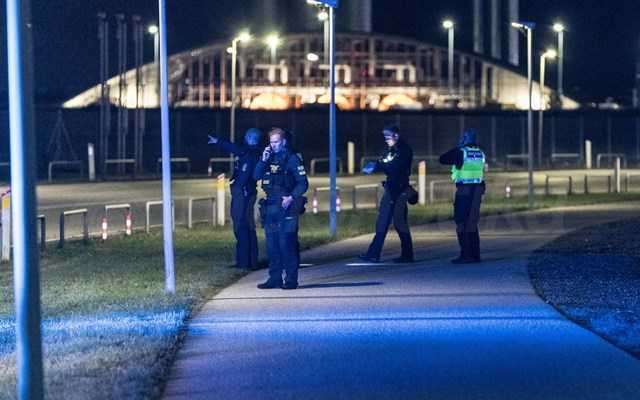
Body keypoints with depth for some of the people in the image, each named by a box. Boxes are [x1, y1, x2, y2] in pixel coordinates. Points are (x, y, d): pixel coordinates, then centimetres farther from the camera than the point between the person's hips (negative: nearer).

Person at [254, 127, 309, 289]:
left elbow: (303, 183, -7)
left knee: (287, 244, -9)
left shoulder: (292, 159, -3)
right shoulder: (269, 158, 15)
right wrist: (263, 161, -4)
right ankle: (274, 278, 14)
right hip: (270, 208, 6)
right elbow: (256, 176, 9)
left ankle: (291, 279, -6)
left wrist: (291, 197, -19)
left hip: (286, 208, -6)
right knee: (272, 245, 8)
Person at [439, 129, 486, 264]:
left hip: (464, 190, -6)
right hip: (477, 189, 6)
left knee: (462, 223, -3)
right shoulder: (480, 154, 8)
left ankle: (466, 255, -9)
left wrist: (455, 149, 13)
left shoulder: (460, 152, -9)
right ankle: (475, 255, 14)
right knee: (472, 223, 14)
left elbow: (442, 159, -1)